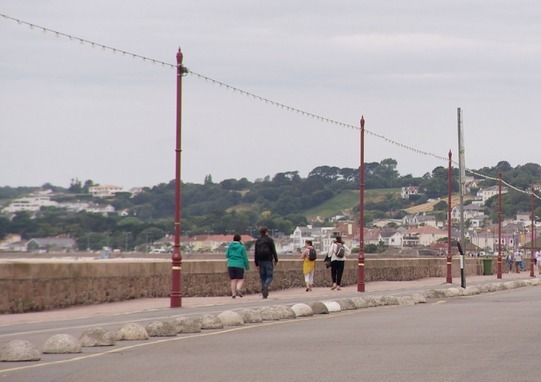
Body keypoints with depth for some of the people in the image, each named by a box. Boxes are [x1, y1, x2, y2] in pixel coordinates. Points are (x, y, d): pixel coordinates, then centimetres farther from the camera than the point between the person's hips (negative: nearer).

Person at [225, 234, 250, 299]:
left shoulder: (230, 246, 3)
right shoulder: (242, 247, -3)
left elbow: (227, 255, 9)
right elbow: (245, 257, -2)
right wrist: (247, 266, 10)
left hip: (231, 265, 3)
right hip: (239, 265, -3)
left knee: (233, 280, 7)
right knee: (240, 280, 4)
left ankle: (233, 294, -2)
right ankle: (238, 289, -23)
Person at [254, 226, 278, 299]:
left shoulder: (257, 241, 9)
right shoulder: (270, 240, -4)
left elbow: (255, 253, 8)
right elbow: (273, 251, -7)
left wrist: (256, 264, 10)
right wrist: (276, 260, 3)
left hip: (260, 261, 4)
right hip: (268, 260, -4)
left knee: (262, 276, 9)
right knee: (269, 276, -2)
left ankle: (264, 293, 5)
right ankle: (265, 286, -31)